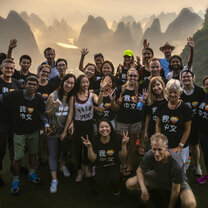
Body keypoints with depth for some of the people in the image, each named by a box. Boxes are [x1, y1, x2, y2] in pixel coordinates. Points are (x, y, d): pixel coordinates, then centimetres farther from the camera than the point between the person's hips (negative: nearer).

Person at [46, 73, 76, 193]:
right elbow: (47, 114, -8)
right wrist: (54, 107, -28)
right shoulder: (53, 95, -12)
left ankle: (63, 166, 48)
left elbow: (71, 114, -8)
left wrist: (65, 131, -11)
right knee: (53, 154, 1)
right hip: (53, 130, -3)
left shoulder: (72, 97, -5)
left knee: (65, 149, 21)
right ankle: (54, 180, 8)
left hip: (65, 129, 3)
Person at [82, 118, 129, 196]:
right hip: (100, 167, 1)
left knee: (114, 179, -28)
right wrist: (89, 147, -23)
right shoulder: (95, 141, -11)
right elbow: (92, 159, -9)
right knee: (100, 181, -25)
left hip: (114, 165, 0)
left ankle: (116, 190, 10)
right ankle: (98, 187, 15)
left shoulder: (116, 140, -12)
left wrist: (124, 144, -23)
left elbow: (123, 158, -9)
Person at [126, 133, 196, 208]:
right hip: (157, 176, 3)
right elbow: (139, 171, -10)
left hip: (176, 182, -2)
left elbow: (175, 191, -25)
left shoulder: (177, 164, -39)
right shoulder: (149, 155, -29)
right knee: (129, 184, -16)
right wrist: (143, 190, -25)